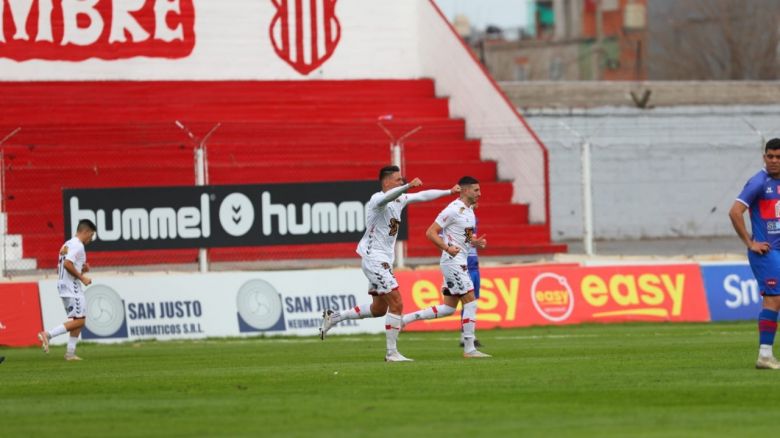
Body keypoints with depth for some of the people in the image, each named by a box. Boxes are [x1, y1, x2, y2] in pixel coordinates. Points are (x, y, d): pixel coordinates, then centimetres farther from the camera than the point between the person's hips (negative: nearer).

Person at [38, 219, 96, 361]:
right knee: (79, 320, -10)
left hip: (64, 286, 10)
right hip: (72, 287, -10)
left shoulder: (67, 245, 20)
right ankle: (48, 334, -16)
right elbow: (67, 264, -25)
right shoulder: (77, 246, -11)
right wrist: (82, 277, -17)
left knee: (78, 320, 11)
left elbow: (60, 269, 22)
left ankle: (70, 353, 8)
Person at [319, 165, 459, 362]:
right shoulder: (378, 199, -16)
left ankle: (333, 317, 28)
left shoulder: (399, 199, 11)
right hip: (374, 258, -10)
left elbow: (423, 196, 23)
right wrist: (409, 186, -55)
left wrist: (449, 192, 24)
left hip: (384, 260, 10)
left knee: (378, 309, 16)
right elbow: (388, 196, -40)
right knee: (396, 303, -14)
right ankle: (392, 353, -9)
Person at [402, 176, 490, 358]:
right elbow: (430, 232, -17)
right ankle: (469, 349, -6)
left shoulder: (469, 210, 14)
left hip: (460, 263, 10)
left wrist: (474, 242, 4)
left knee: (448, 308, 11)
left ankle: (406, 318, 18)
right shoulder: (453, 210, -15)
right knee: (470, 302, -9)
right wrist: (448, 248, -29)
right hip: (452, 262, -10)